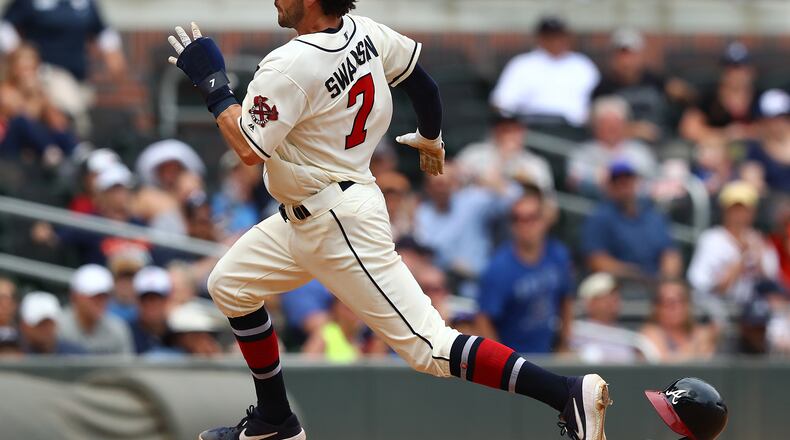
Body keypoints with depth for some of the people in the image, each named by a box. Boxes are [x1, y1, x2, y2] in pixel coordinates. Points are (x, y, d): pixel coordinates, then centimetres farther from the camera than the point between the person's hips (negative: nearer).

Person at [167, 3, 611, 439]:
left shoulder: (289, 68, -25)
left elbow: (249, 149, -24)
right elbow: (420, 77, 15)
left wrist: (212, 85, -11)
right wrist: (430, 136, 33)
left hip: (341, 224, -10)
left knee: (428, 347, -12)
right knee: (230, 285, 21)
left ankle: (570, 394, -18)